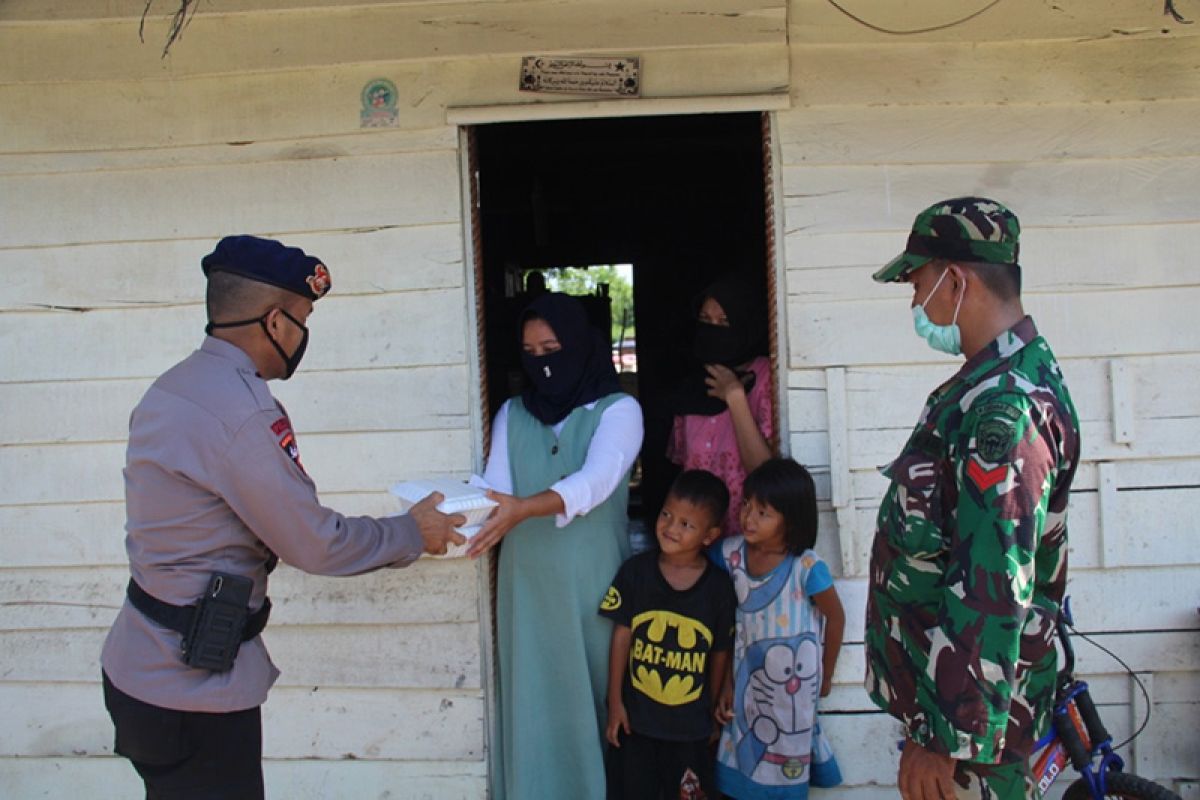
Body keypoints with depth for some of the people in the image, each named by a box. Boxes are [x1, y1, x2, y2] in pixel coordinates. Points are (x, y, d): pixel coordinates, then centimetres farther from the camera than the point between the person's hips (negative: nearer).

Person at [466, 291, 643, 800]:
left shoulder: (618, 410, -3)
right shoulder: (511, 415, 10)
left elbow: (596, 481, -21)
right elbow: (495, 490, -1)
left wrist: (525, 508, -36)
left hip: (594, 584, -3)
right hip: (528, 585, 3)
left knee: (599, 699, 4)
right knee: (536, 704, 6)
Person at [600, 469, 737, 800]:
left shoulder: (719, 586, -9)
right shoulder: (635, 571, -9)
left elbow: (720, 652, 0)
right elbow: (621, 636, -5)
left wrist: (710, 709, 8)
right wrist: (615, 702, -3)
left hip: (691, 722, 0)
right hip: (637, 714, 0)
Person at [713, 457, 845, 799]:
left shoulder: (807, 568, -24)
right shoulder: (730, 553, -14)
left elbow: (835, 618, -8)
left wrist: (825, 675, 4)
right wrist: (726, 681, -3)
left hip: (794, 678, -3)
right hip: (748, 674, 3)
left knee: (785, 763, 13)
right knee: (745, 750, 16)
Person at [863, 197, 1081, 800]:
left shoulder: (1003, 407, -26)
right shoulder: (1011, 376, 9)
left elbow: (993, 596, -29)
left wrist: (944, 740, -24)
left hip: (970, 707, -10)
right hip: (940, 680, 10)